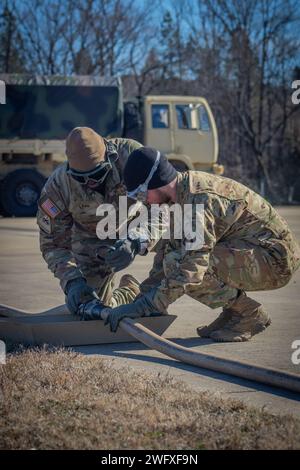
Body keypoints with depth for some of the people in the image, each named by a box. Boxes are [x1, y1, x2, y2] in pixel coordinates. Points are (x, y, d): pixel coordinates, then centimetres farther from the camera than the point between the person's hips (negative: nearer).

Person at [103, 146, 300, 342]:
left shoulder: (199, 199, -24)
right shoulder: (183, 194, 7)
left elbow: (192, 266, -31)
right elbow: (170, 246, 17)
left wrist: (145, 306, -29)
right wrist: (144, 295, 13)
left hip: (275, 259, -10)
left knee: (178, 264, -22)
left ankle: (250, 314, -8)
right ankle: (237, 308, 9)